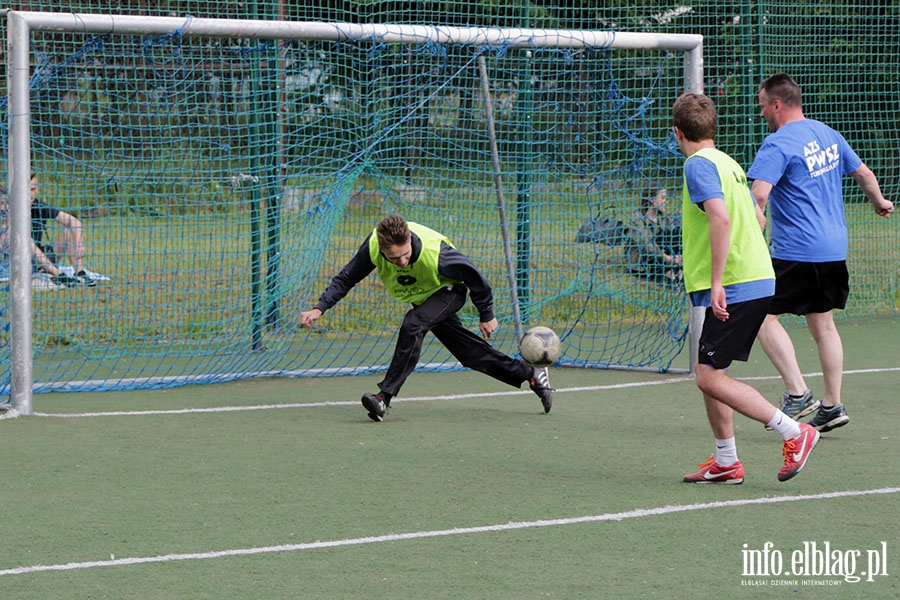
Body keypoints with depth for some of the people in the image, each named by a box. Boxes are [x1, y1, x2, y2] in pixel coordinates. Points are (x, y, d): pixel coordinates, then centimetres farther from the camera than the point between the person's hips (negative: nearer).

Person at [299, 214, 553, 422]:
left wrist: (486, 316, -10)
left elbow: (474, 277, -22)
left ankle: (385, 397, -29)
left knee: (413, 325, -31)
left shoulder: (434, 252, -39)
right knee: (469, 353, 7)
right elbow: (346, 278, -14)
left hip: (450, 291, -6)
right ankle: (531, 374, 23)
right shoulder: (373, 247, -30)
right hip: (422, 298, 6)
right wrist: (319, 308, -25)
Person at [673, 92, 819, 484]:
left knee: (710, 377, -7)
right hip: (757, 280, 9)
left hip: (734, 288, -9)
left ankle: (794, 433, -10)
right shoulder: (728, 163, 17)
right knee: (708, 371, 15)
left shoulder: (698, 165, -11)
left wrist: (717, 282, -26)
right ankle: (725, 462, 18)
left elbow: (721, 218, -25)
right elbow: (757, 218, 27)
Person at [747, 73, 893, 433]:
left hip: (797, 252, -8)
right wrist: (879, 202, 40)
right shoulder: (828, 134, 12)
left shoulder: (778, 144, -14)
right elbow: (864, 174, 23)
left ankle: (798, 394, -12)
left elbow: (759, 194, -26)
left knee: (765, 316, -3)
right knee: (823, 324, 15)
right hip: (834, 249, 9)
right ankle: (832, 406, 17)